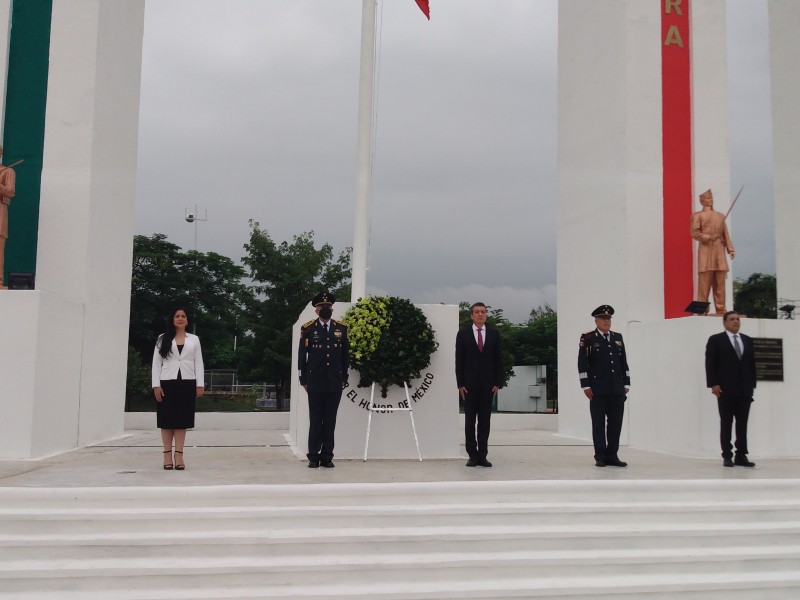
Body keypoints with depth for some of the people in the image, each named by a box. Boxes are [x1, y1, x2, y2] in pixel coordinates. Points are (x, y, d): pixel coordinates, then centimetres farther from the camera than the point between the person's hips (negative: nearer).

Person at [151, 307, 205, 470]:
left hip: (187, 383, 1)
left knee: (182, 418, 1)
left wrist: (200, 384, -1)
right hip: (167, 382, -1)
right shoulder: (163, 339, 7)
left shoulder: (194, 339, 11)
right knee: (166, 419, 0)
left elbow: (198, 363, 7)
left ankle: (179, 455, 3)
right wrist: (156, 385, -6)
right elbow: (156, 362, 3)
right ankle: (168, 455, 4)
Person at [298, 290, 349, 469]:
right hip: (315, 382, -2)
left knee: (330, 420, 4)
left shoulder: (341, 328, 8)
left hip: (335, 382, 2)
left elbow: (345, 355, 11)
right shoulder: (308, 328, 2)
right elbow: (302, 355, 3)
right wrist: (304, 380, 0)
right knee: (315, 420, 2)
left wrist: (344, 378, 8)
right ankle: (313, 457, 8)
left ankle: (327, 456, 9)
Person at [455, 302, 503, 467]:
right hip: (469, 384, -1)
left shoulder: (494, 334, 7)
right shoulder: (463, 334, 2)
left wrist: (498, 382, -1)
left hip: (488, 384, 1)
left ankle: (482, 455, 7)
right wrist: (460, 384, -5)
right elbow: (459, 360, 0)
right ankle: (472, 455, 8)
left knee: (485, 421, 3)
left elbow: (498, 359, 6)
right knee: (470, 421, 2)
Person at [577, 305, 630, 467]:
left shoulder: (618, 338, 15)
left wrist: (626, 384, 10)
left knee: (616, 423, 5)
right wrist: (586, 386, -9)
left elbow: (624, 362, 16)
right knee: (599, 424, 2)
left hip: (617, 391, 4)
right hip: (598, 390, -4)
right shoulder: (588, 338, 0)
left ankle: (612, 455, 14)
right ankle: (600, 457, 8)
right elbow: (582, 364, -4)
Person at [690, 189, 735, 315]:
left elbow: (726, 234, 15)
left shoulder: (720, 216, 21)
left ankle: (721, 309, 5)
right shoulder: (697, 215, 6)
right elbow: (695, 233, -5)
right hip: (706, 250, -5)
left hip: (719, 251, 5)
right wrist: (709, 237, -14)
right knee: (704, 282, -9)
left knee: (720, 283, 2)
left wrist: (730, 249, 4)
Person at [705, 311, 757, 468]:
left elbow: (752, 363, 14)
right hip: (725, 390, -4)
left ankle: (741, 456, 8)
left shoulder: (748, 340, 14)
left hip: (745, 390, 4)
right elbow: (710, 364, -5)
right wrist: (713, 384, -13)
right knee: (726, 424, 0)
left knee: (742, 424, 4)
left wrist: (752, 384, 7)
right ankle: (727, 456, 5)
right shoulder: (715, 340, 0)